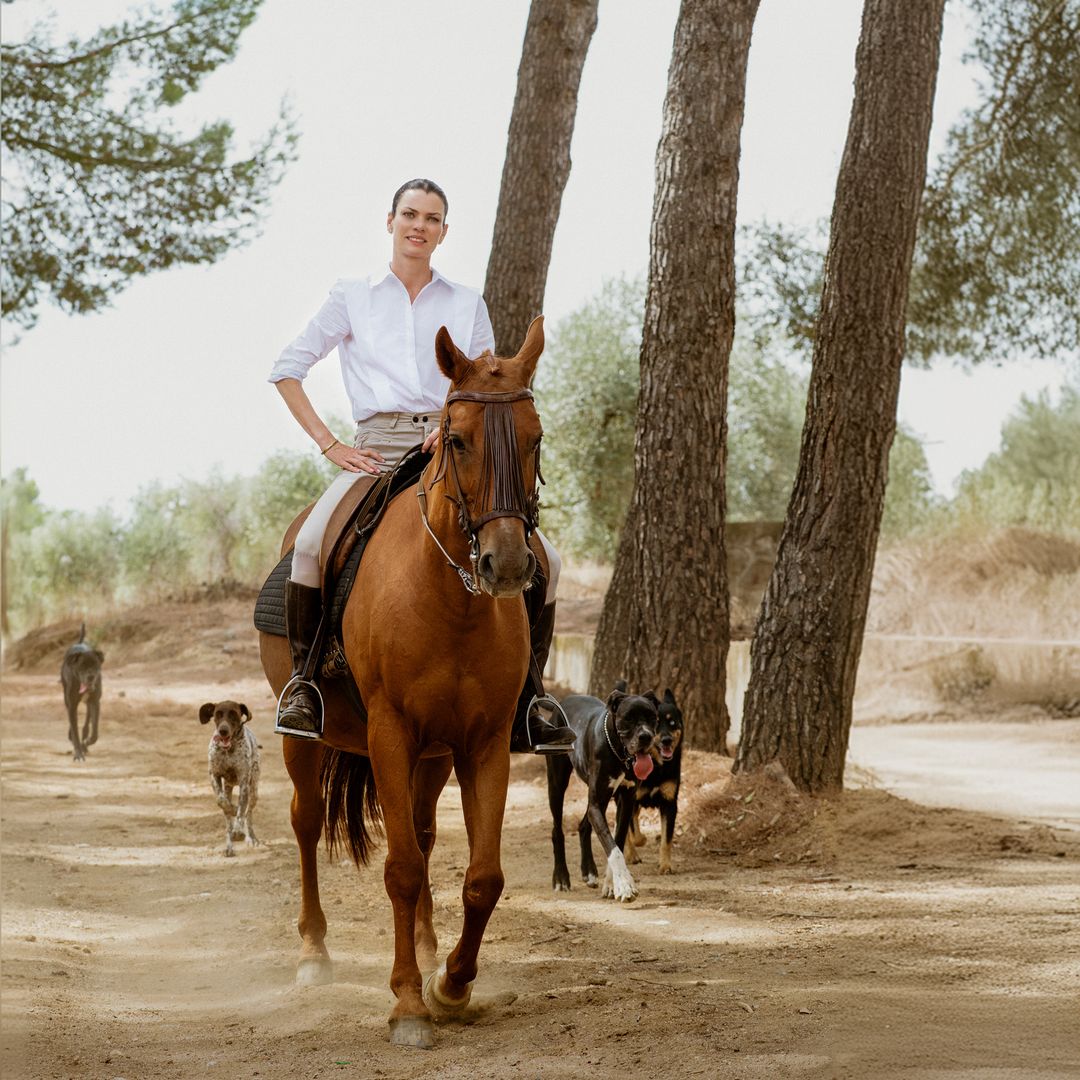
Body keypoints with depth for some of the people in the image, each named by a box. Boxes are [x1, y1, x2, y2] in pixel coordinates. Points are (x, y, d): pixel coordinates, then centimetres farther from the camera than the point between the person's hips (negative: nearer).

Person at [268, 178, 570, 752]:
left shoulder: (468, 303, 17)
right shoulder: (351, 297, 12)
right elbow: (286, 370, 11)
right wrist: (330, 446, 0)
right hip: (376, 451, -2)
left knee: (543, 559, -16)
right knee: (310, 546, -31)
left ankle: (522, 704, -4)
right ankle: (302, 681, -12)